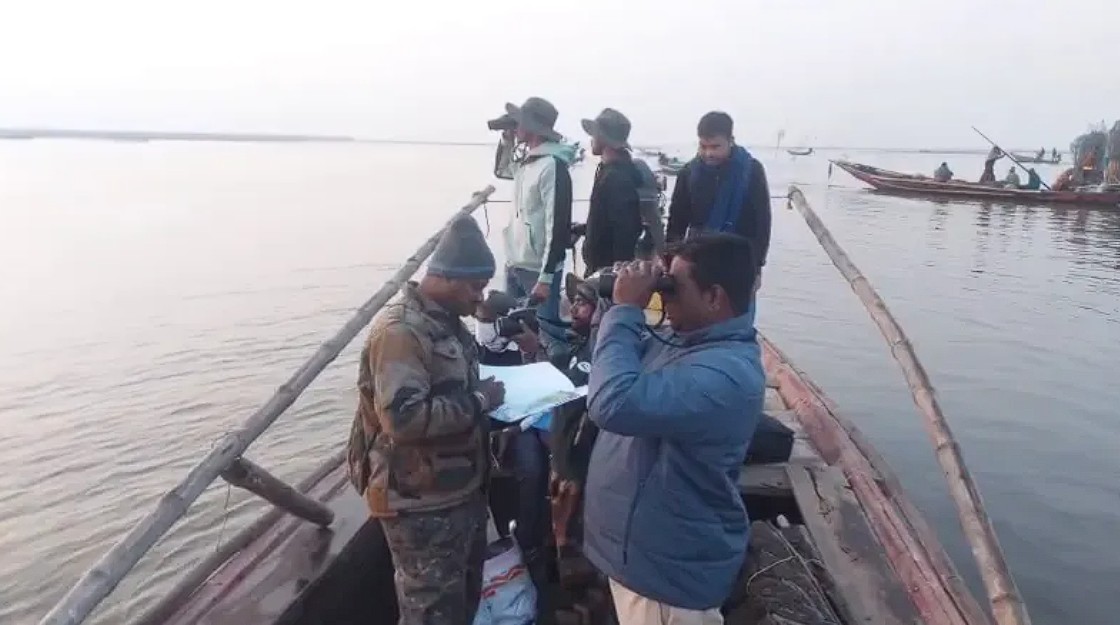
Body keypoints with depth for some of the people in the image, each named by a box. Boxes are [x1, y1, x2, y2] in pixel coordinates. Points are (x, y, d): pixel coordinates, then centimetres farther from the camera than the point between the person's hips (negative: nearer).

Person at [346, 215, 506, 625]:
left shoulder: (447, 322, 9)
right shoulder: (399, 330, -22)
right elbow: (404, 419, -31)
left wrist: (486, 389, 6)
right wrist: (479, 400, -22)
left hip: (463, 491, 10)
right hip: (423, 504, -9)